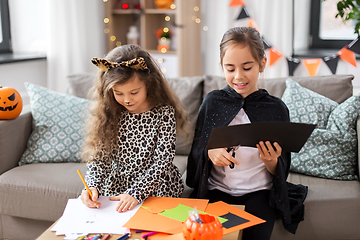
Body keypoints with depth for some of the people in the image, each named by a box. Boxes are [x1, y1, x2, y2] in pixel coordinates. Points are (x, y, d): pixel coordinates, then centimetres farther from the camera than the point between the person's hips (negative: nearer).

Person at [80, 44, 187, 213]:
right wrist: (93, 186, -19)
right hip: (117, 189, 3)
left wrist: (136, 193, -25)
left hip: (157, 191, -3)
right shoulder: (109, 114, -1)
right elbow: (100, 158, 1)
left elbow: (162, 162, -14)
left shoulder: (164, 113, -10)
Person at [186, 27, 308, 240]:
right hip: (217, 190, 1)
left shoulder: (276, 108, 0)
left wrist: (271, 161, -18)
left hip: (258, 192, 0)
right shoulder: (212, 102, 2)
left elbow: (281, 172, 4)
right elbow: (196, 151, 5)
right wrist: (210, 153, -16)